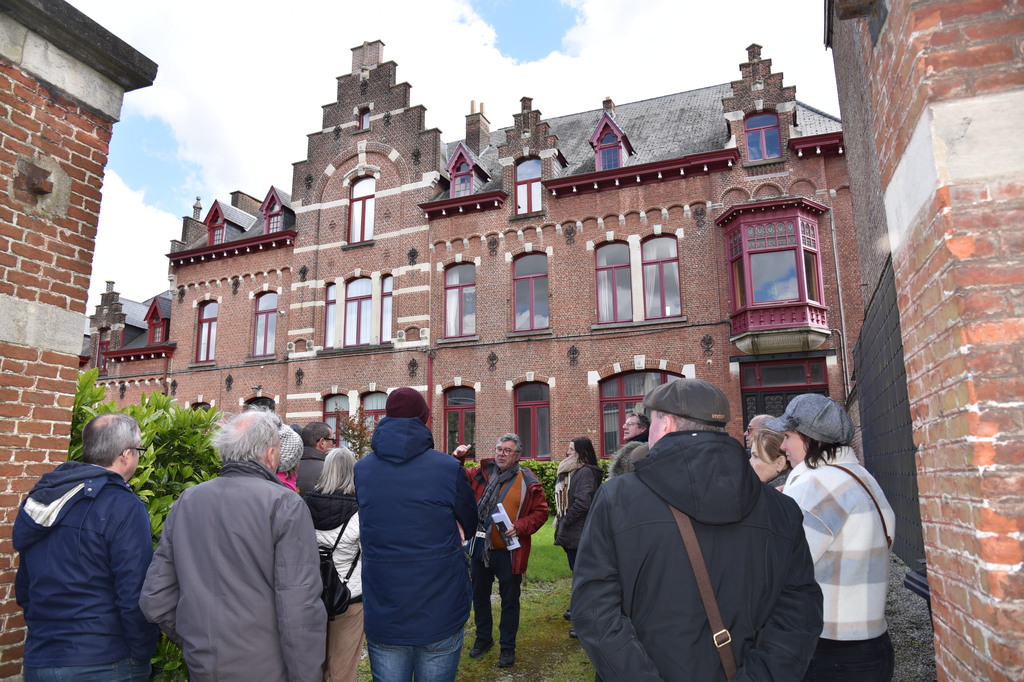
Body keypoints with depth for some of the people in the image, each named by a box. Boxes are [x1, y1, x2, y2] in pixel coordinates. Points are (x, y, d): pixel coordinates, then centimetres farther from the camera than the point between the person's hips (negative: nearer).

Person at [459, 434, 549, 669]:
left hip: (509, 552, -3)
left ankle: (508, 647, 27)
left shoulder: (528, 482, -8)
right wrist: (456, 460, -15)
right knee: (479, 596, 19)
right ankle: (483, 638, 40)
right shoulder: (481, 473, 0)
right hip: (480, 548, 3)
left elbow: (540, 512, -5)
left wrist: (520, 526, -19)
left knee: (509, 601, 10)